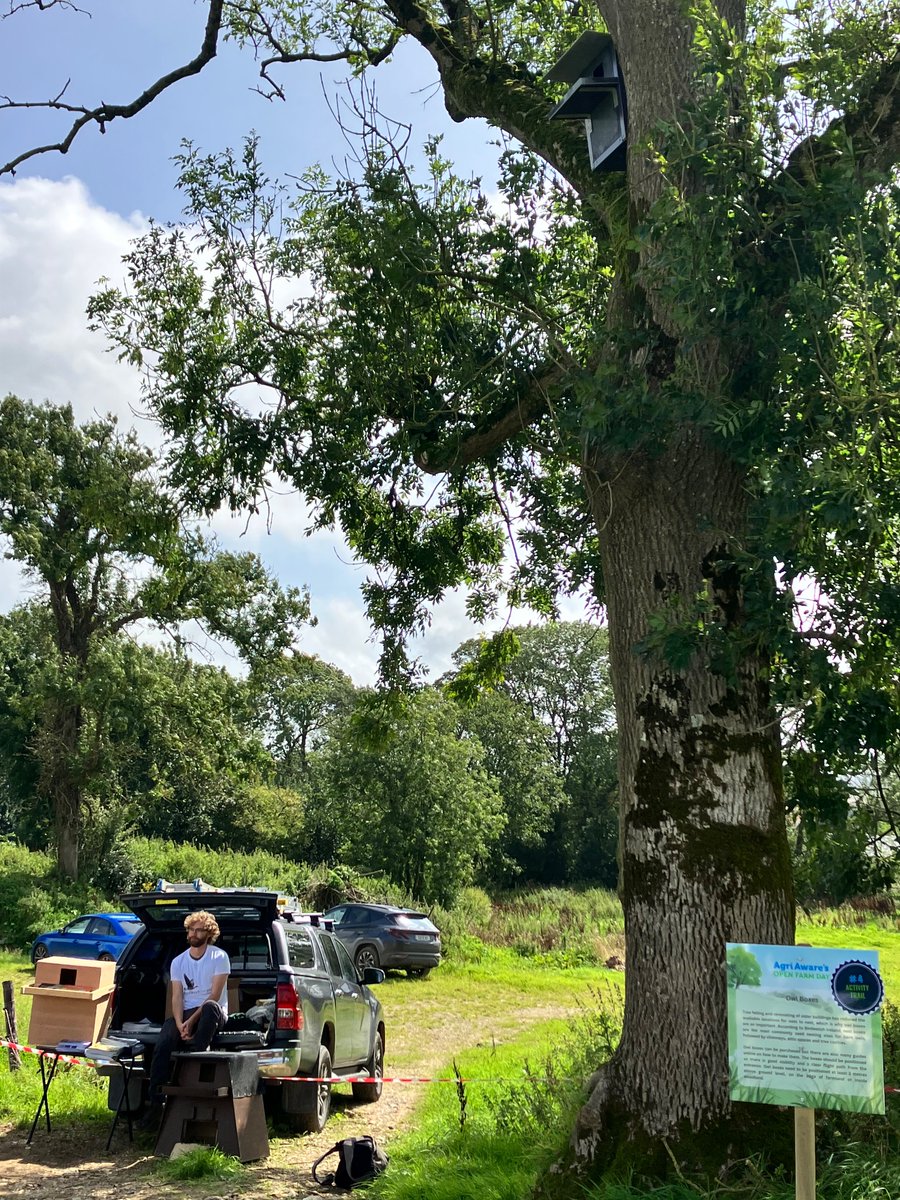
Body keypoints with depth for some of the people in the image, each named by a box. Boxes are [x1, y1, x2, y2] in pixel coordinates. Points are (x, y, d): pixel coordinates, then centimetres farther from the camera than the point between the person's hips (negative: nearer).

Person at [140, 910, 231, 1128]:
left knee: (210, 1007, -40)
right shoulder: (178, 962, 11)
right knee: (163, 1046, -25)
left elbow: (215, 995, -10)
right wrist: (179, 1024, -19)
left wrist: (191, 1021, -21)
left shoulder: (219, 957, -2)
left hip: (213, 1013, -3)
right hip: (185, 1014, 3)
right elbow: (177, 997, 1)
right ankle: (156, 1102, -25)